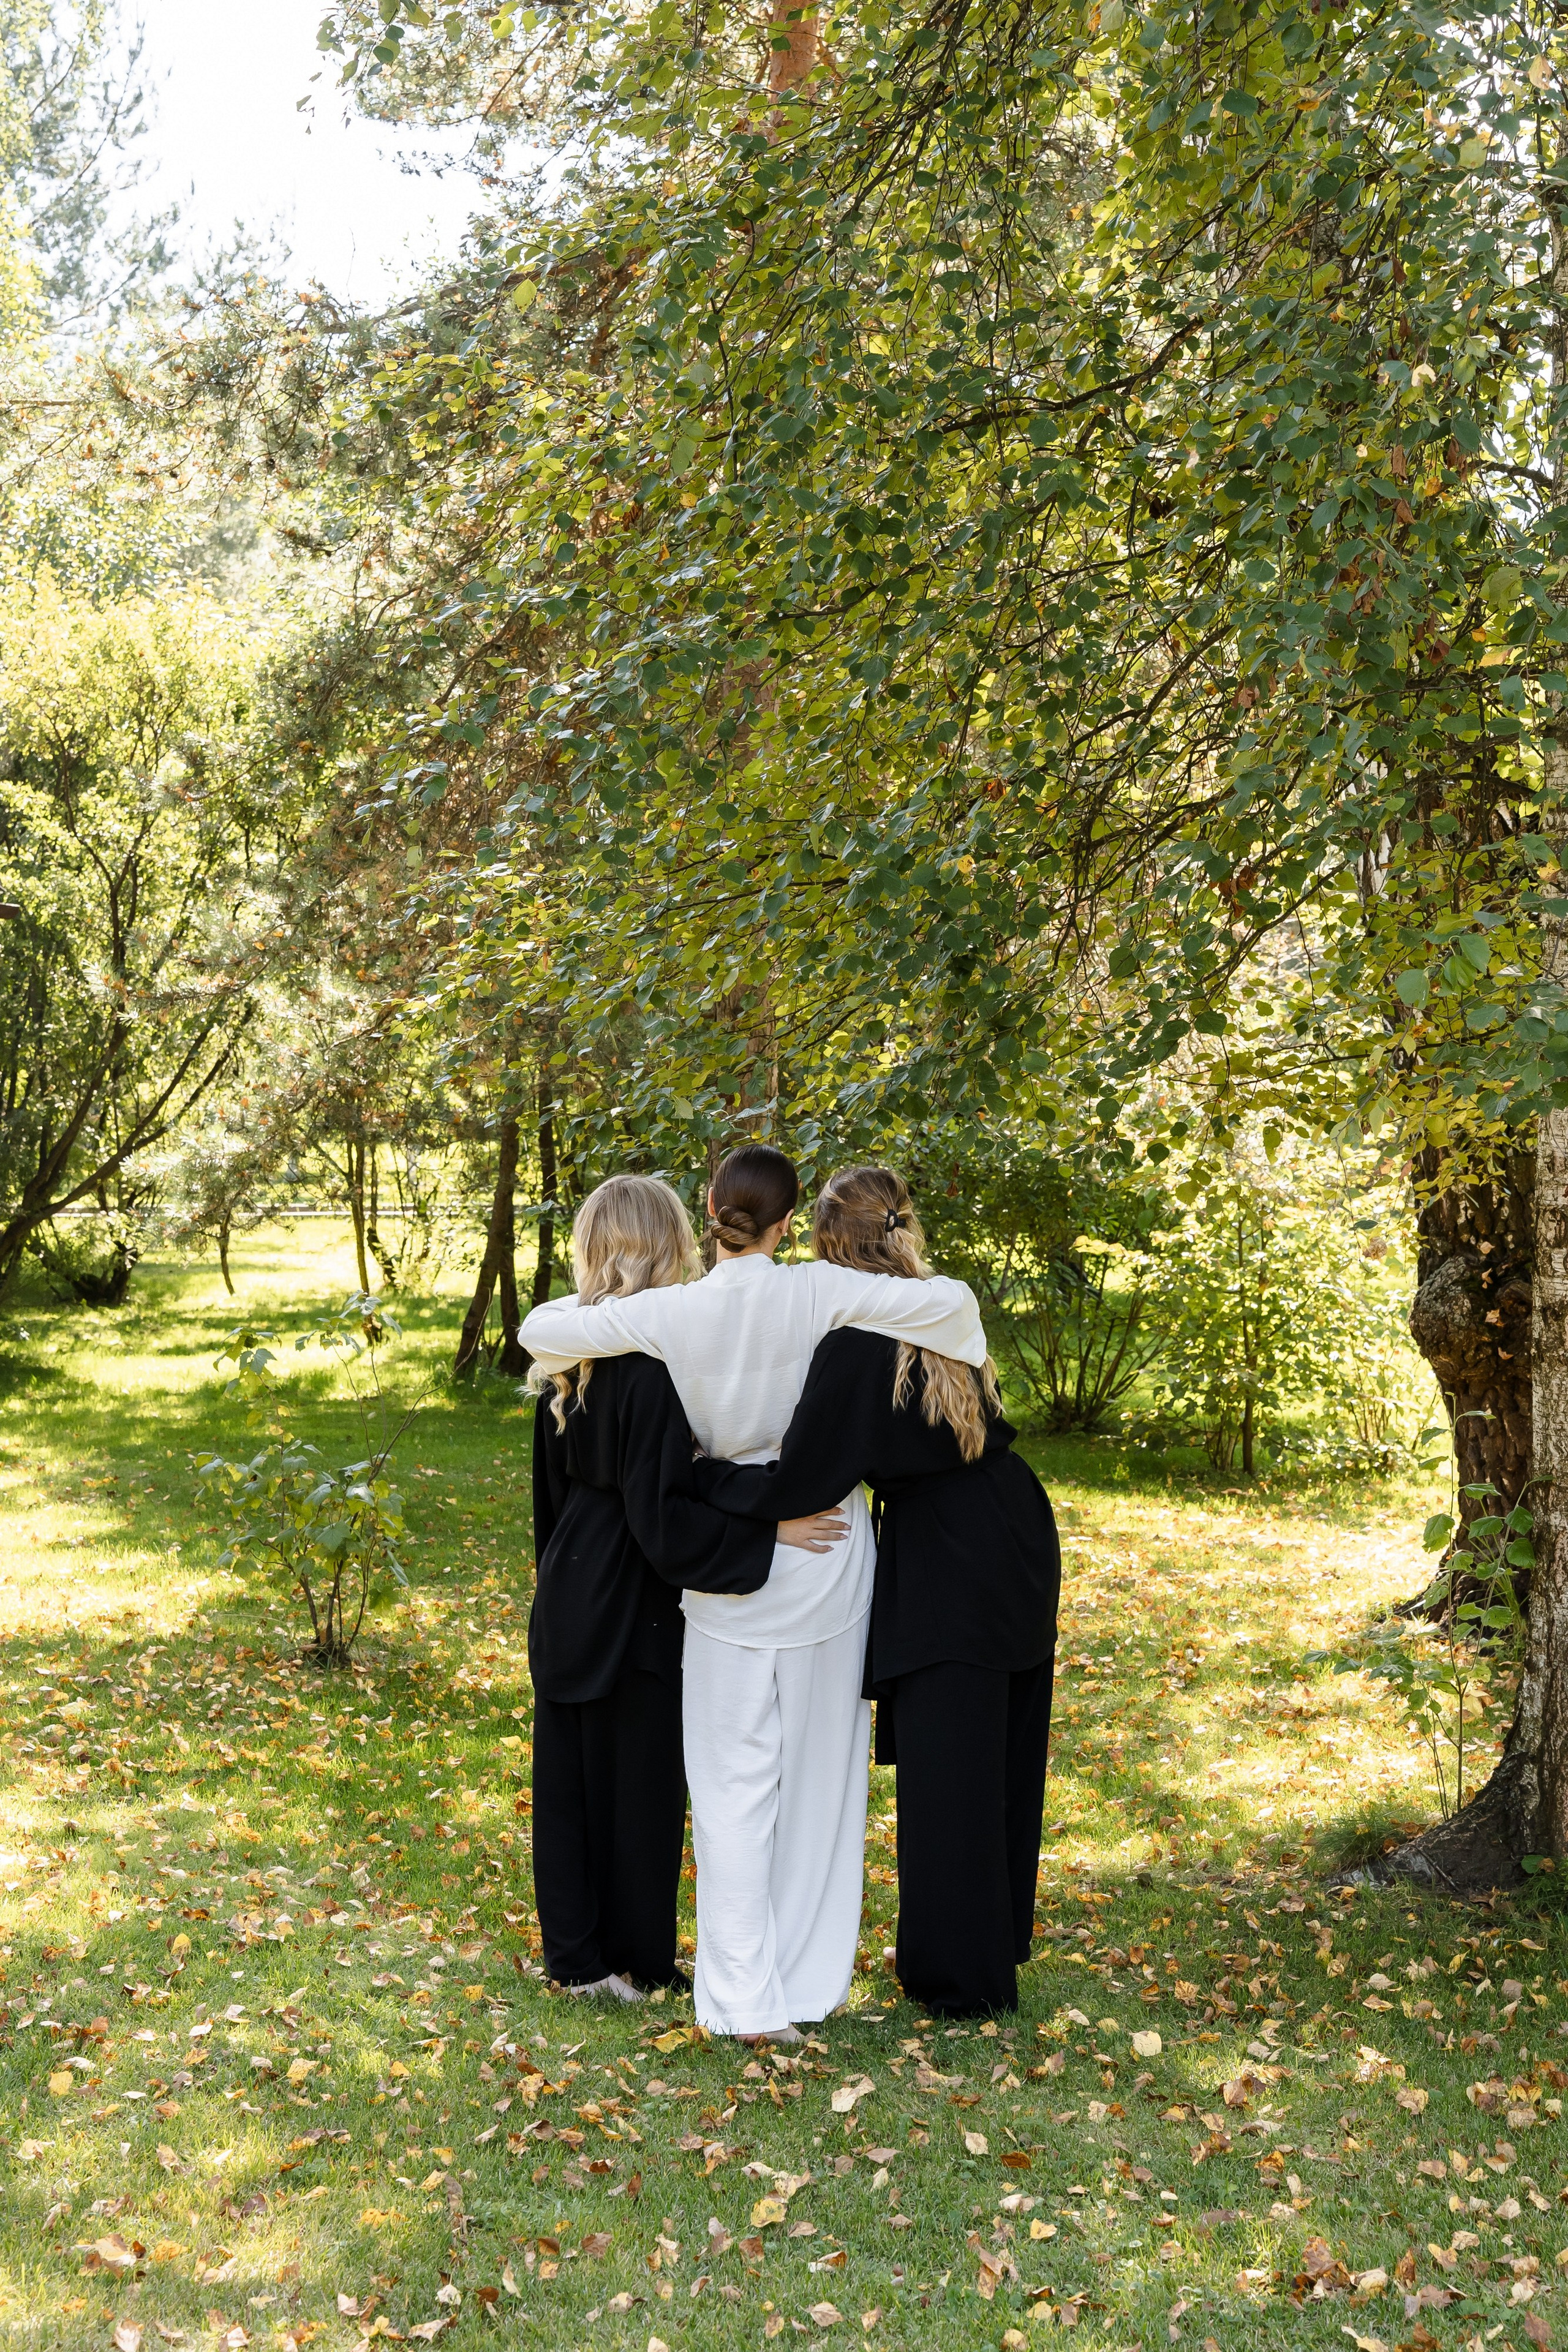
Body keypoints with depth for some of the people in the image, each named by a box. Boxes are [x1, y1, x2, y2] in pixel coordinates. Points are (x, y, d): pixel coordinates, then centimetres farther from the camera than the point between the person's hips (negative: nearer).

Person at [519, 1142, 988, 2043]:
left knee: (735, 1779, 8)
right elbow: (951, 1301, -15)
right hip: (827, 1554, 0)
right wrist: (967, 1365, 6)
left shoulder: (670, 1315, -10)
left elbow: (541, 1330, -4)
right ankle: (812, 1979, 22)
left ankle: (746, 1996, 4)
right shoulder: (817, 1294, -13)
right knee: (819, 1766, 13)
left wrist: (603, 1301, 15)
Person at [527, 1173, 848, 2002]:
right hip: (635, 1609, -7)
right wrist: (768, 1534, -20)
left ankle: (576, 1952, 26)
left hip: (568, 1596, 8)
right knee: (639, 1779, 7)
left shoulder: (565, 1356, 3)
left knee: (572, 1775, 14)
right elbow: (661, 1514, -23)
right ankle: (636, 1962, 20)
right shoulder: (657, 1364, -22)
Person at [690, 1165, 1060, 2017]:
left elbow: (791, 1486, -20)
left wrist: (696, 1473, -4)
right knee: (1001, 1760, 21)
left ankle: (959, 1975, 20)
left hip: (943, 1575, -8)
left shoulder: (855, 1347, -21)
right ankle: (999, 1936, 38)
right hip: (1015, 1552, 8)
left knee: (943, 1777, 6)